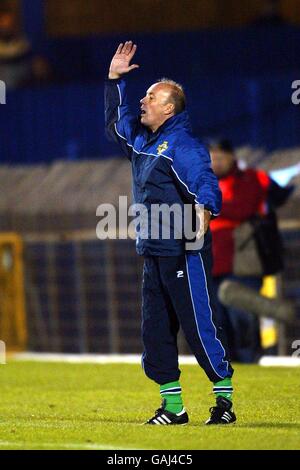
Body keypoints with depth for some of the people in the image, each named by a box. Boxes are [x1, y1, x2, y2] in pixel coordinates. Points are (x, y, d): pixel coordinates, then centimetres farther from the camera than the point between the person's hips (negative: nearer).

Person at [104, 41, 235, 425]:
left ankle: (225, 399, 1)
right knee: (155, 332, 8)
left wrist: (204, 206, -48)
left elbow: (205, 180, -27)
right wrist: (115, 78, 25)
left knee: (198, 326, -7)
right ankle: (172, 405, 14)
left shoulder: (182, 145, -13)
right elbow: (114, 120, 34)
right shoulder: (140, 138, 14)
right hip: (153, 253, 9)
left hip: (185, 253, -9)